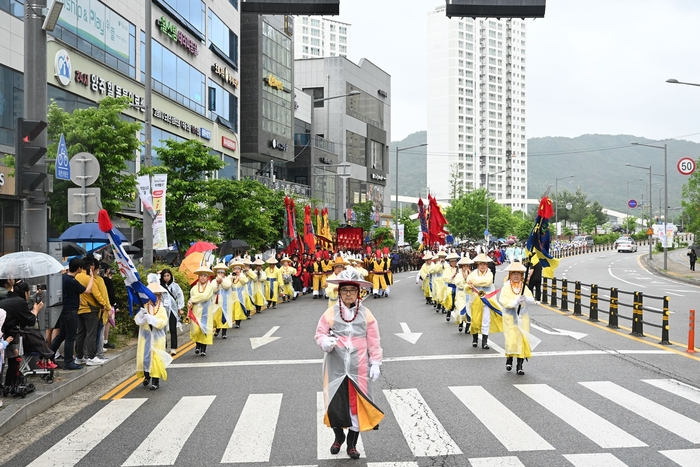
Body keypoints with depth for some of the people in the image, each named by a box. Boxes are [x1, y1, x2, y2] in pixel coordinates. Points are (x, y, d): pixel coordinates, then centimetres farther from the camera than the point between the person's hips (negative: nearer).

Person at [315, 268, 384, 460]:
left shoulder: (366, 314, -2)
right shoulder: (330, 313, -4)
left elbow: (374, 342, 1)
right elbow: (320, 333, -1)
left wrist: (375, 364, -2)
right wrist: (325, 342, -23)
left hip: (358, 368, 0)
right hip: (336, 368, 0)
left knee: (356, 405, 7)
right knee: (334, 404, 4)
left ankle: (352, 443, 28)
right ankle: (339, 437, 34)